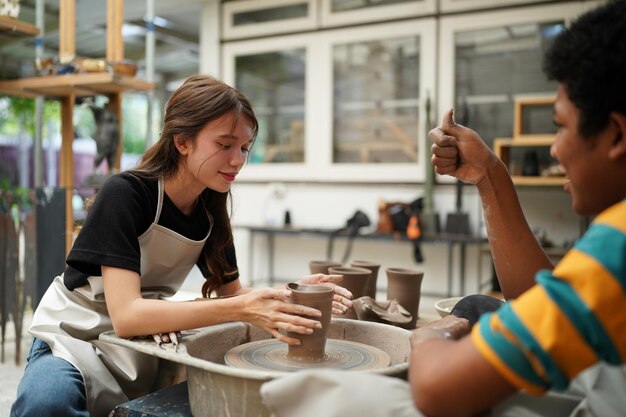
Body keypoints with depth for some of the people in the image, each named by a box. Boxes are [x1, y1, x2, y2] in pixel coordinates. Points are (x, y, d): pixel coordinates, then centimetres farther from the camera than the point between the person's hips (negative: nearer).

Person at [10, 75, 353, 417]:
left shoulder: (210, 209, -4)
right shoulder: (124, 193, -23)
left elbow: (231, 292, 4)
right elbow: (126, 315, -31)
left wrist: (290, 295, -17)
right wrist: (241, 309, -39)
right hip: (76, 340, -5)